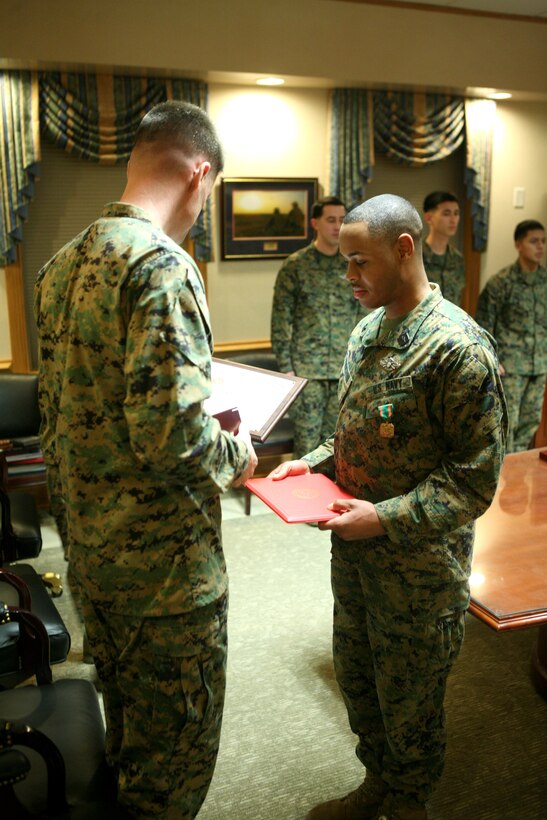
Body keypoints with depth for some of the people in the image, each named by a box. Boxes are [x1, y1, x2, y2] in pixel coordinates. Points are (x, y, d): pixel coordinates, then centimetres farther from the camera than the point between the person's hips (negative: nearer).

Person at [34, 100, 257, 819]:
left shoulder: (62, 265, 6)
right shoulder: (162, 265, -22)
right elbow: (170, 429, -30)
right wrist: (235, 456, -9)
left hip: (87, 544, 9)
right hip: (164, 557, -9)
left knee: (127, 719, 28)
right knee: (178, 738, 14)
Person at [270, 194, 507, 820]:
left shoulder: (457, 346, -21)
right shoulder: (367, 330, 5)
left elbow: (475, 481, -20)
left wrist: (385, 519, -25)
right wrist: (313, 463, 0)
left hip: (417, 564, -7)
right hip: (354, 552, 8)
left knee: (409, 700, 15)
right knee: (356, 677, 23)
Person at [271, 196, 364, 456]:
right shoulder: (295, 265, -2)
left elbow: (363, 317, 11)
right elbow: (280, 320, -3)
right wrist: (286, 367, -8)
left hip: (346, 371, 3)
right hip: (307, 370, -3)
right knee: (307, 440, 1)